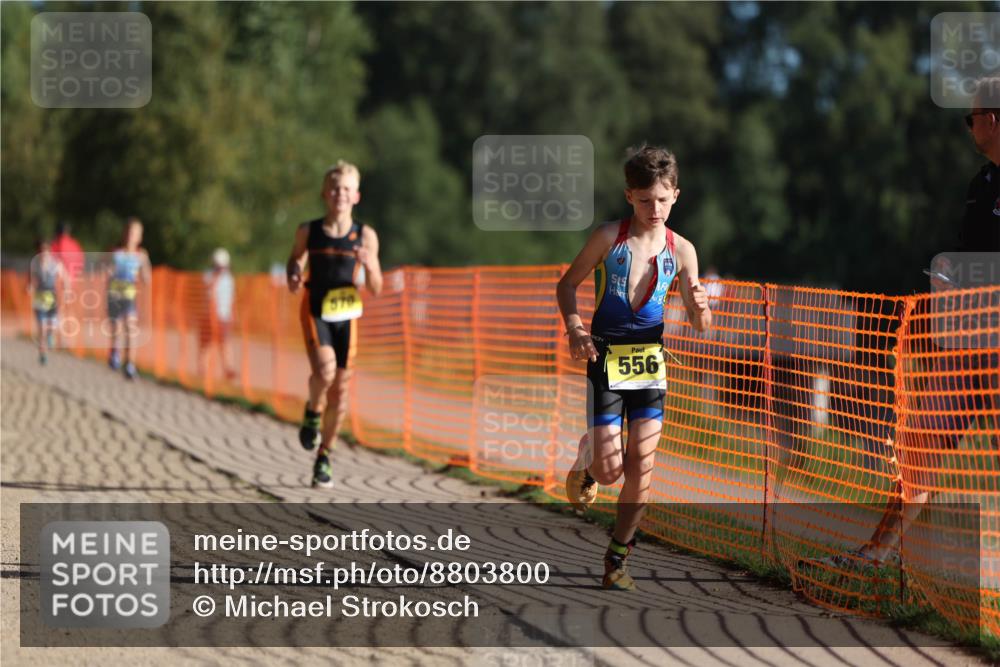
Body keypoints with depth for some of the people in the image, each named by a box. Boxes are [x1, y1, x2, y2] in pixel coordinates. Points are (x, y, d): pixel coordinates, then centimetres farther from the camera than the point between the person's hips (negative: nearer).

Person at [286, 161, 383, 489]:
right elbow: (295, 259, 19)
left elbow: (376, 290, 2)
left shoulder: (366, 236, -2)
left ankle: (324, 458, 21)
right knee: (324, 371, -27)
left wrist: (369, 265, -19)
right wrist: (293, 276, -4)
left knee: (340, 391, 5)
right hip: (315, 313, -2)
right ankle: (312, 412, 6)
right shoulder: (308, 231, -1)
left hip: (346, 317, 2)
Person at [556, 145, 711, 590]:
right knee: (610, 470, -7)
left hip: (651, 360, 2)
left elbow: (699, 323, 5)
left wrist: (700, 307, -18)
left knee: (642, 466, -3)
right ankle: (587, 463, 31)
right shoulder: (610, 237, -6)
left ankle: (617, 558, 11)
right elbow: (567, 284, 5)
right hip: (606, 358, -2)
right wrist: (574, 327, -12)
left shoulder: (681, 250, 1)